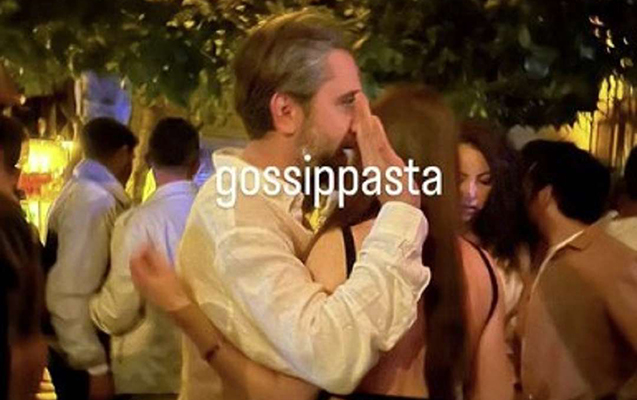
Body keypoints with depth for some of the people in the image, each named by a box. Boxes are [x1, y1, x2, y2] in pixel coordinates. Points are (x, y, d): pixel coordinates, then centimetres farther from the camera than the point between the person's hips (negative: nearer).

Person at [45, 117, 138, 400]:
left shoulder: (84, 193, 10)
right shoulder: (95, 201, -19)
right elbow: (70, 296, -24)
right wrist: (95, 366, -20)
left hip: (78, 352, 9)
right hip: (82, 358, -9)